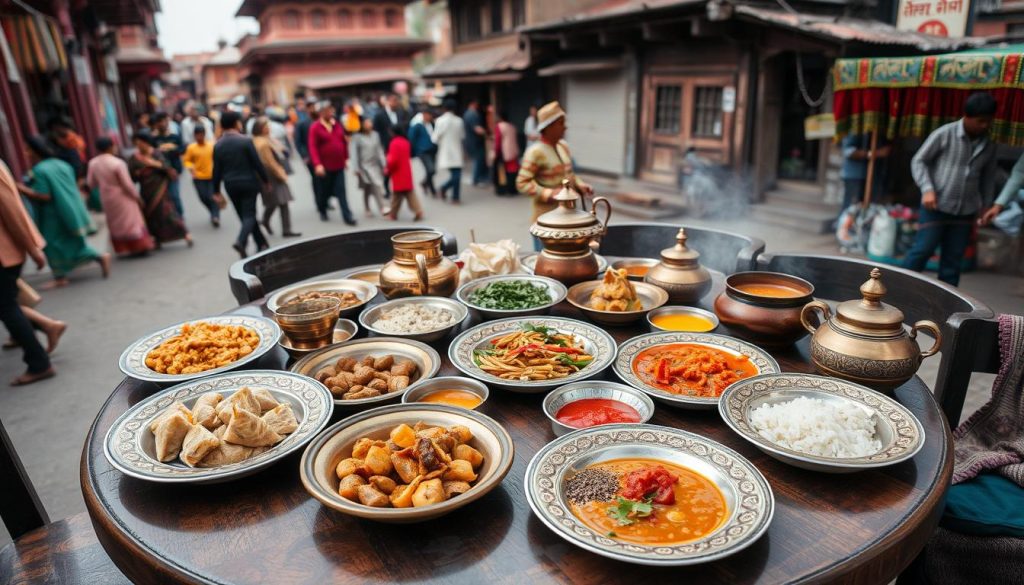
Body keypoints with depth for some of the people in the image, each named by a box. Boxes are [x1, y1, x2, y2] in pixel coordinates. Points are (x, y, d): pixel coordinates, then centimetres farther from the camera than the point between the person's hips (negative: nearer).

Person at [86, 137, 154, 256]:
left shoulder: (93, 163, -4)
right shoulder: (118, 163, -22)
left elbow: (90, 183, 3)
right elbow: (127, 184, -19)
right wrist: (137, 196, -7)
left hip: (107, 199, 6)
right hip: (122, 197, -6)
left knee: (116, 224, 17)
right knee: (131, 222, 4)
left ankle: (123, 248, 22)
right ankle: (140, 247, 8)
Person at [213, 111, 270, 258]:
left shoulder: (218, 145, 1)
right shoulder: (246, 140, -10)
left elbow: (217, 170, 2)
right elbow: (257, 163, -10)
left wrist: (216, 191, 8)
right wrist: (266, 180, 1)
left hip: (231, 185, 4)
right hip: (249, 183, -4)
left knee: (245, 215, 14)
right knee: (249, 215, -1)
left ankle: (262, 244, 19)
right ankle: (241, 240, -24)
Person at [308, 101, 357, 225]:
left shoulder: (337, 125, 7)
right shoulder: (315, 128, -7)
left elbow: (344, 142, 15)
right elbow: (313, 147, -14)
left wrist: (346, 158, 12)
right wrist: (317, 164, -23)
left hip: (339, 166, 3)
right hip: (325, 167, -3)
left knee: (341, 192, -1)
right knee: (324, 191, 11)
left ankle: (347, 216, -4)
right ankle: (322, 211, 36)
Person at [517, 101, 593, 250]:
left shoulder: (563, 146, 8)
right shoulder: (536, 152, -15)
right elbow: (522, 183, -17)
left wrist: (580, 185, 2)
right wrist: (549, 193, -23)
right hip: (546, 217, -7)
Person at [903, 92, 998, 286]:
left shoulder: (989, 146, 8)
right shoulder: (944, 134, -6)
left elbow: (988, 178, 17)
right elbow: (918, 161, -4)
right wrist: (927, 189, -16)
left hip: (965, 211, 5)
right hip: (936, 206, -4)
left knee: (953, 259, 7)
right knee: (922, 250, -6)